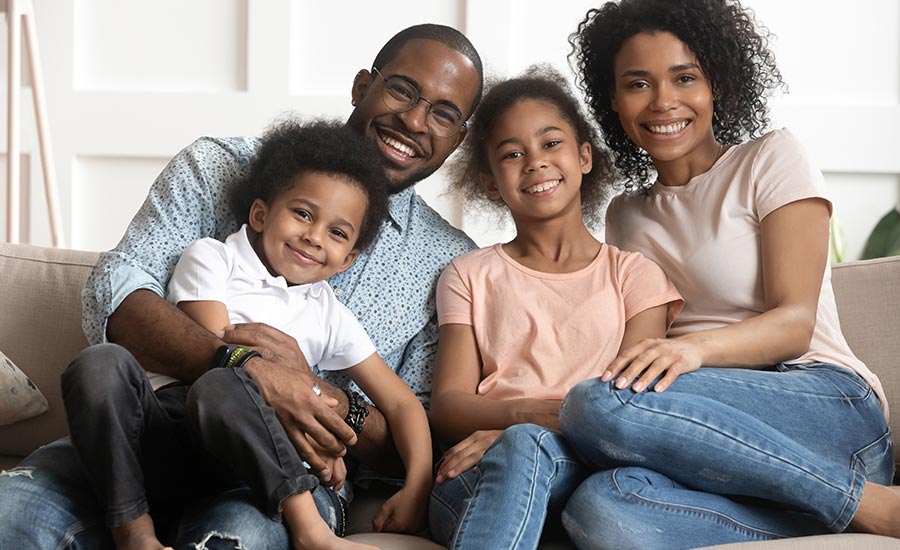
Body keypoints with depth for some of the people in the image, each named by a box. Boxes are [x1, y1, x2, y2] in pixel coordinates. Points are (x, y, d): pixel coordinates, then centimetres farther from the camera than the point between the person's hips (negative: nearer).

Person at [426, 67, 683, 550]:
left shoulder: (634, 275, 17)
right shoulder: (470, 275, 20)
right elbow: (447, 405, 7)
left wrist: (513, 435, -15)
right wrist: (530, 414, -16)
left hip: (585, 468, -1)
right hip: (480, 478, 1)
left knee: (524, 447, -37)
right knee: (523, 442, -37)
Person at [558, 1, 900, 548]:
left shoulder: (771, 158, 8)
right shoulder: (625, 215, 23)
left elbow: (796, 323, -4)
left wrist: (694, 347, -25)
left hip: (830, 408, -3)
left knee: (600, 405, -32)